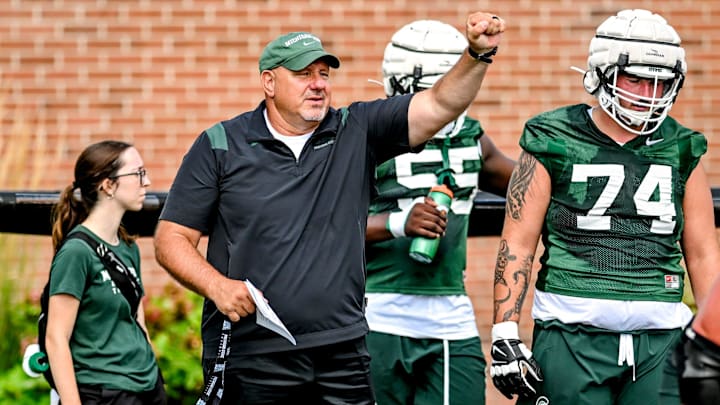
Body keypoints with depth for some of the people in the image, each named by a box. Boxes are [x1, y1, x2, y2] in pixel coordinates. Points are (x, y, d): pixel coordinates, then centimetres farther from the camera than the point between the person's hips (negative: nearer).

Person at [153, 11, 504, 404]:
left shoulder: (356, 132, 8)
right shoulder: (220, 146, 3)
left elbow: (441, 105, -2)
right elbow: (171, 238, 3)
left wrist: (477, 54, -19)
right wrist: (216, 285, -14)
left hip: (342, 355, 2)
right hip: (248, 358, -2)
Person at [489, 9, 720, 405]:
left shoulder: (680, 152, 11)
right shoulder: (554, 144, 1)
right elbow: (517, 243, 0)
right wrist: (504, 335, -7)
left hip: (660, 339, 3)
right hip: (573, 337, -3)